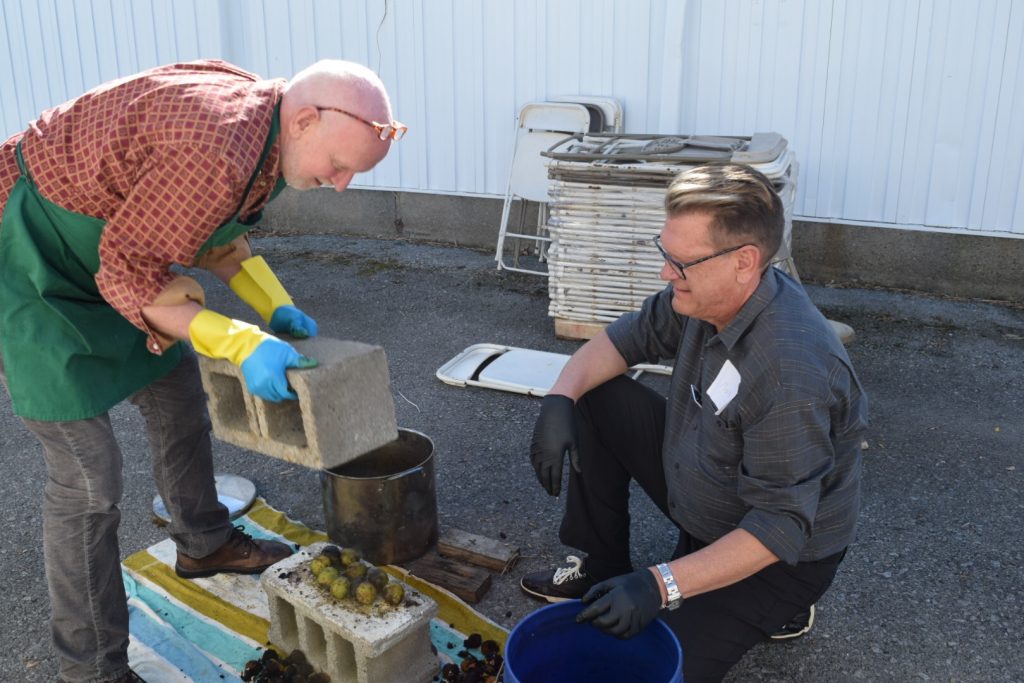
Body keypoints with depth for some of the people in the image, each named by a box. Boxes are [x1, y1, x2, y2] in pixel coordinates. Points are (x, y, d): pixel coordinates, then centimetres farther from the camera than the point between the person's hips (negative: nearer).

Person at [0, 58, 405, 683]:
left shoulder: (260, 118, -3)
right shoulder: (218, 147, -33)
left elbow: (217, 227, 11)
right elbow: (129, 274, -26)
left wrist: (275, 307, 4)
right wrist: (240, 344, -27)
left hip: (107, 251, 10)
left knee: (179, 396, 19)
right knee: (88, 473, -7)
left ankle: (205, 544, 43)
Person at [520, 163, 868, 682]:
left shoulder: (792, 374, -37)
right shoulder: (705, 294, -13)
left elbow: (779, 528, -33)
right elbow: (623, 338, 1)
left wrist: (663, 585, -37)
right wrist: (560, 399, -17)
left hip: (778, 555, -7)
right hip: (698, 501, 8)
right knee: (594, 401, -1)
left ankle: (773, 609, 7)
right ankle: (603, 566, 14)